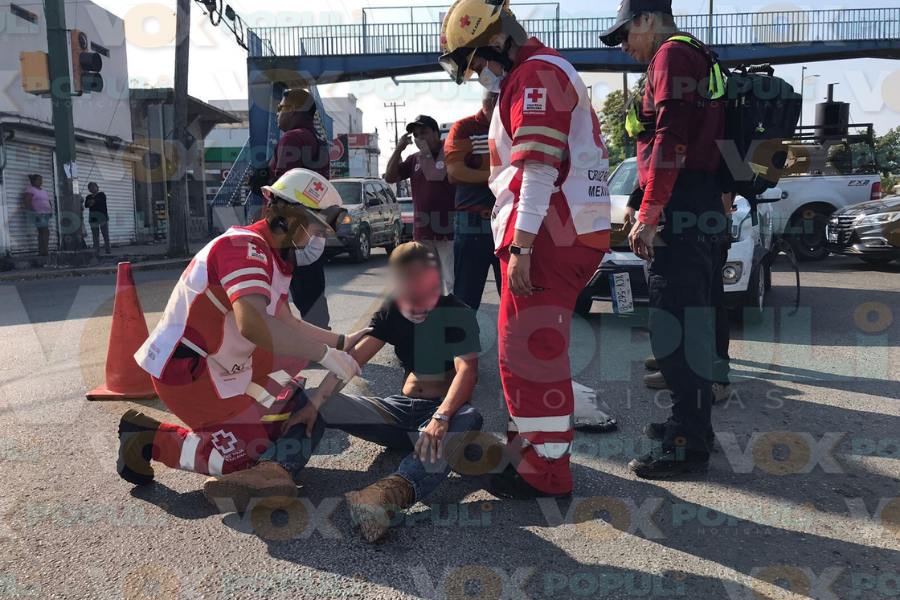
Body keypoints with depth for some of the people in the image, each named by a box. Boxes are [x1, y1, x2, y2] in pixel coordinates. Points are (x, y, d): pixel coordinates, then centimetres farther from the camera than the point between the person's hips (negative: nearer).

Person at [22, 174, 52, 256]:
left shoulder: (43, 190, 21)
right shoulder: (30, 190, -4)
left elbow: (48, 202, 25)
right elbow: (26, 202, -13)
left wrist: (51, 210, 8)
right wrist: (34, 212, -20)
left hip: (46, 214, 8)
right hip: (38, 214, -8)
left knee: (41, 232, 6)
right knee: (46, 231, -15)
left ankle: (41, 251, 7)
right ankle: (45, 251, -16)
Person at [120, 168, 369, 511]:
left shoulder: (272, 254, 9)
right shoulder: (243, 246, -22)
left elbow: (285, 324, 14)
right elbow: (253, 324, -38)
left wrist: (341, 342, 9)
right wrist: (324, 353, -33)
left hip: (221, 364, 10)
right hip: (186, 372, -9)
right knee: (258, 452, -7)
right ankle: (150, 442, 4)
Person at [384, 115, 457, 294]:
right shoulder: (414, 159, 15)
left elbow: (434, 175, -15)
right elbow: (390, 177, 11)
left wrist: (425, 151, -7)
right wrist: (398, 149, 3)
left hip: (448, 228, -6)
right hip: (422, 231, 6)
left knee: (452, 282, -7)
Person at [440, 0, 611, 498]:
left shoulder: (535, 75, -8)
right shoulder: (542, 75, 26)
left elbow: (537, 169, -19)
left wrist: (521, 246, -22)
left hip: (546, 239, -11)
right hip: (566, 236, 11)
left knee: (530, 350, -7)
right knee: (533, 347, 17)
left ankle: (546, 469, 1)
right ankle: (528, 443, 29)